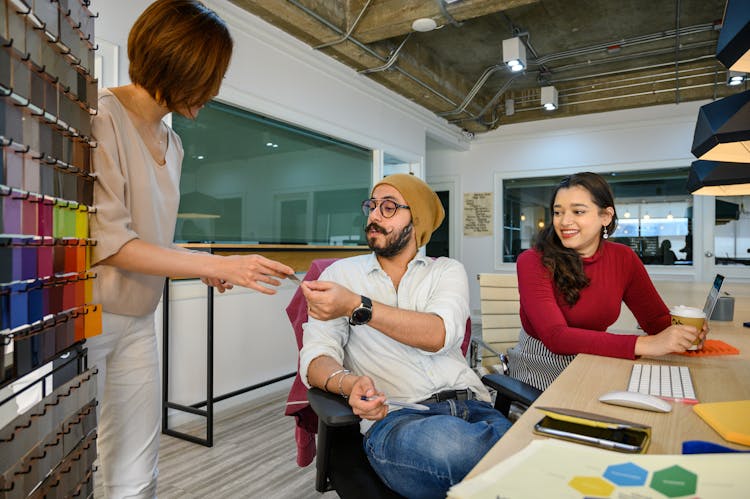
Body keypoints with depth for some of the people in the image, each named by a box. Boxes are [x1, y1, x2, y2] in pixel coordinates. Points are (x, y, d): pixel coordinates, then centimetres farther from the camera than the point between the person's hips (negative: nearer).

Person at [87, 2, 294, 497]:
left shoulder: (171, 143, 11)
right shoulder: (104, 120, -11)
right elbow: (107, 242, -17)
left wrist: (204, 266, -1)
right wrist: (218, 264, -19)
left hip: (137, 323, 6)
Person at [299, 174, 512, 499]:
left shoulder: (447, 271, 13)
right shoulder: (341, 273, 12)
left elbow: (439, 335, -9)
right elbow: (316, 357, 2)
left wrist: (357, 306, -19)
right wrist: (348, 383, -21)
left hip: (470, 404, 1)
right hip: (394, 416, 0)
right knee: (449, 444, -35)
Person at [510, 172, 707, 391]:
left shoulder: (623, 259, -2)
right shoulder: (532, 262, -18)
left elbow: (657, 318, 4)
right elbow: (556, 336, -28)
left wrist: (683, 330, -20)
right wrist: (644, 345, -35)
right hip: (540, 372, -5)